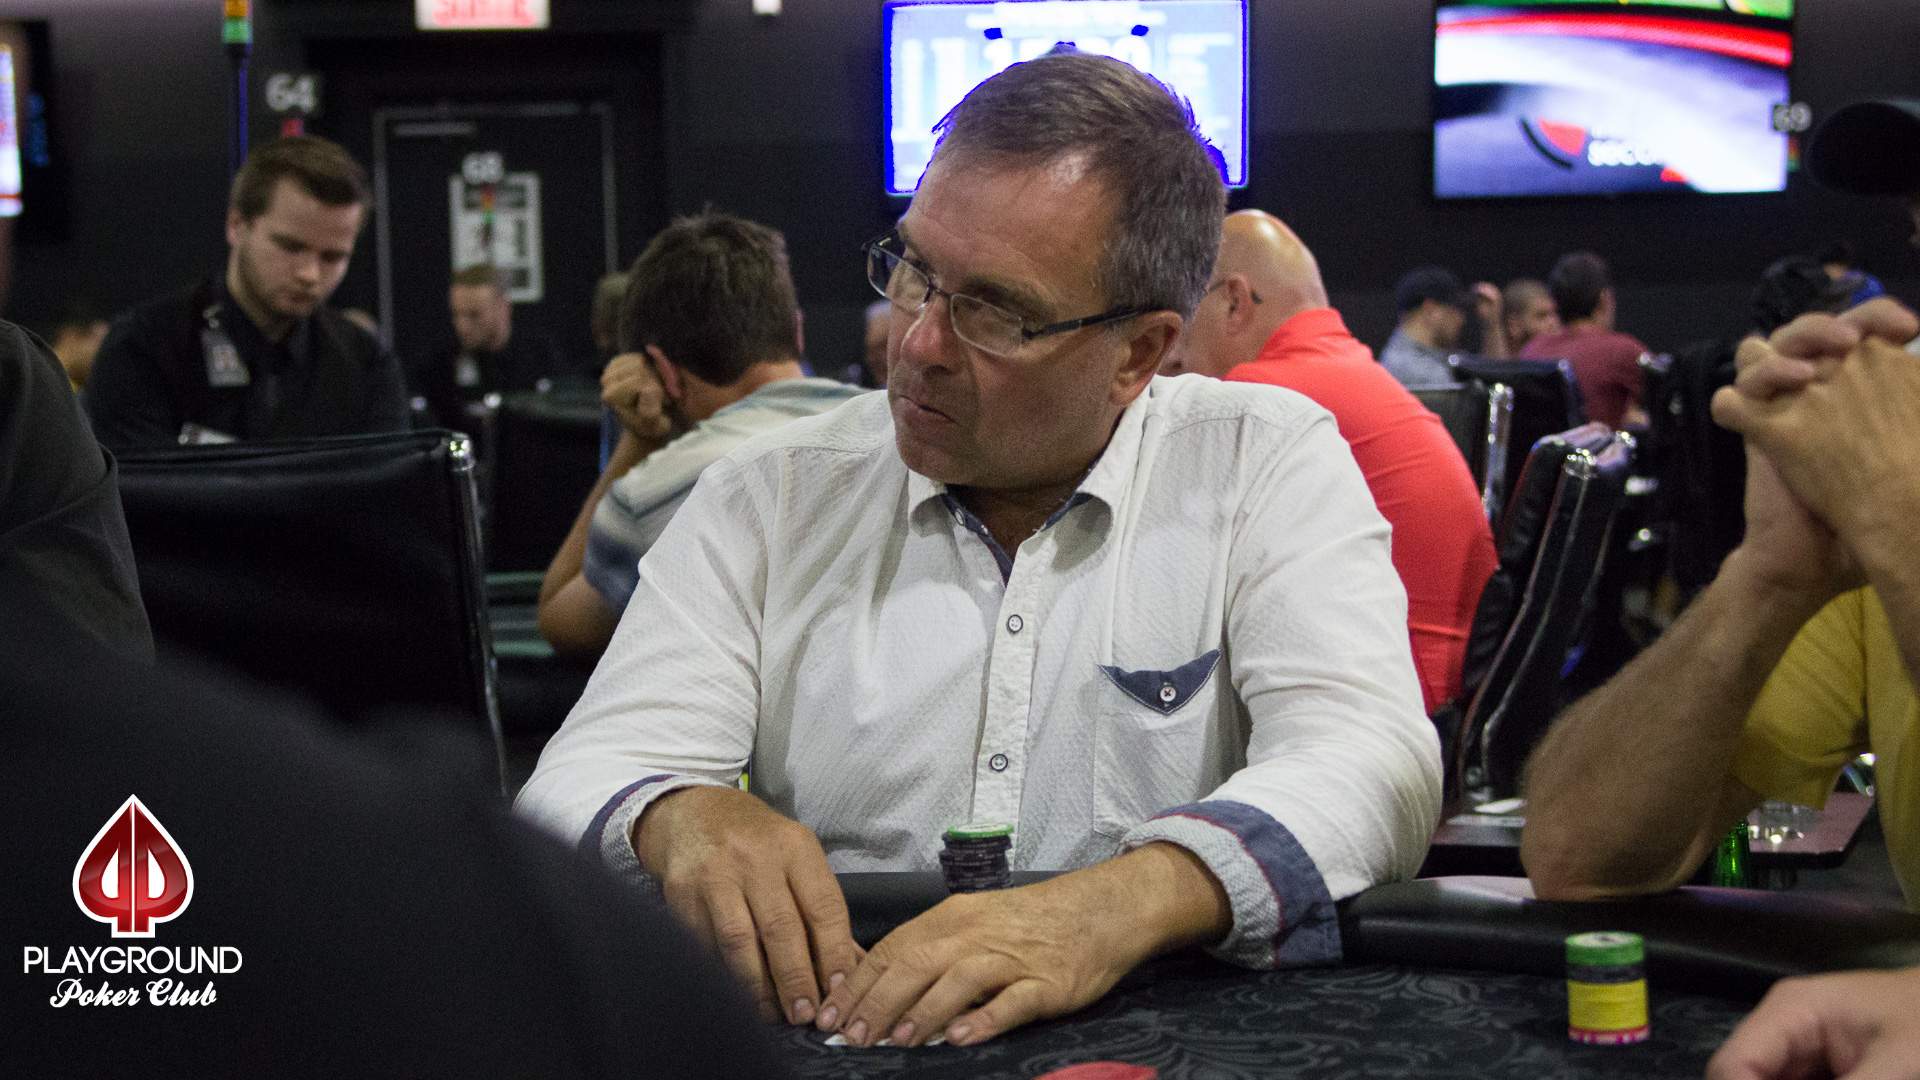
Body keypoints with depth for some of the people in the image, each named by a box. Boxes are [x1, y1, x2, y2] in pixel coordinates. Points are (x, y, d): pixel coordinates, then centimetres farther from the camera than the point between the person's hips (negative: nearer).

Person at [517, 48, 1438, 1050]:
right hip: (821, 1030, 2)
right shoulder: (769, 496, 6)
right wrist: (683, 820, -27)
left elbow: (1371, 756, -15)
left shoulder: (1270, 466, 0)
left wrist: (1121, 903, -34)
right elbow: (583, 780, -2)